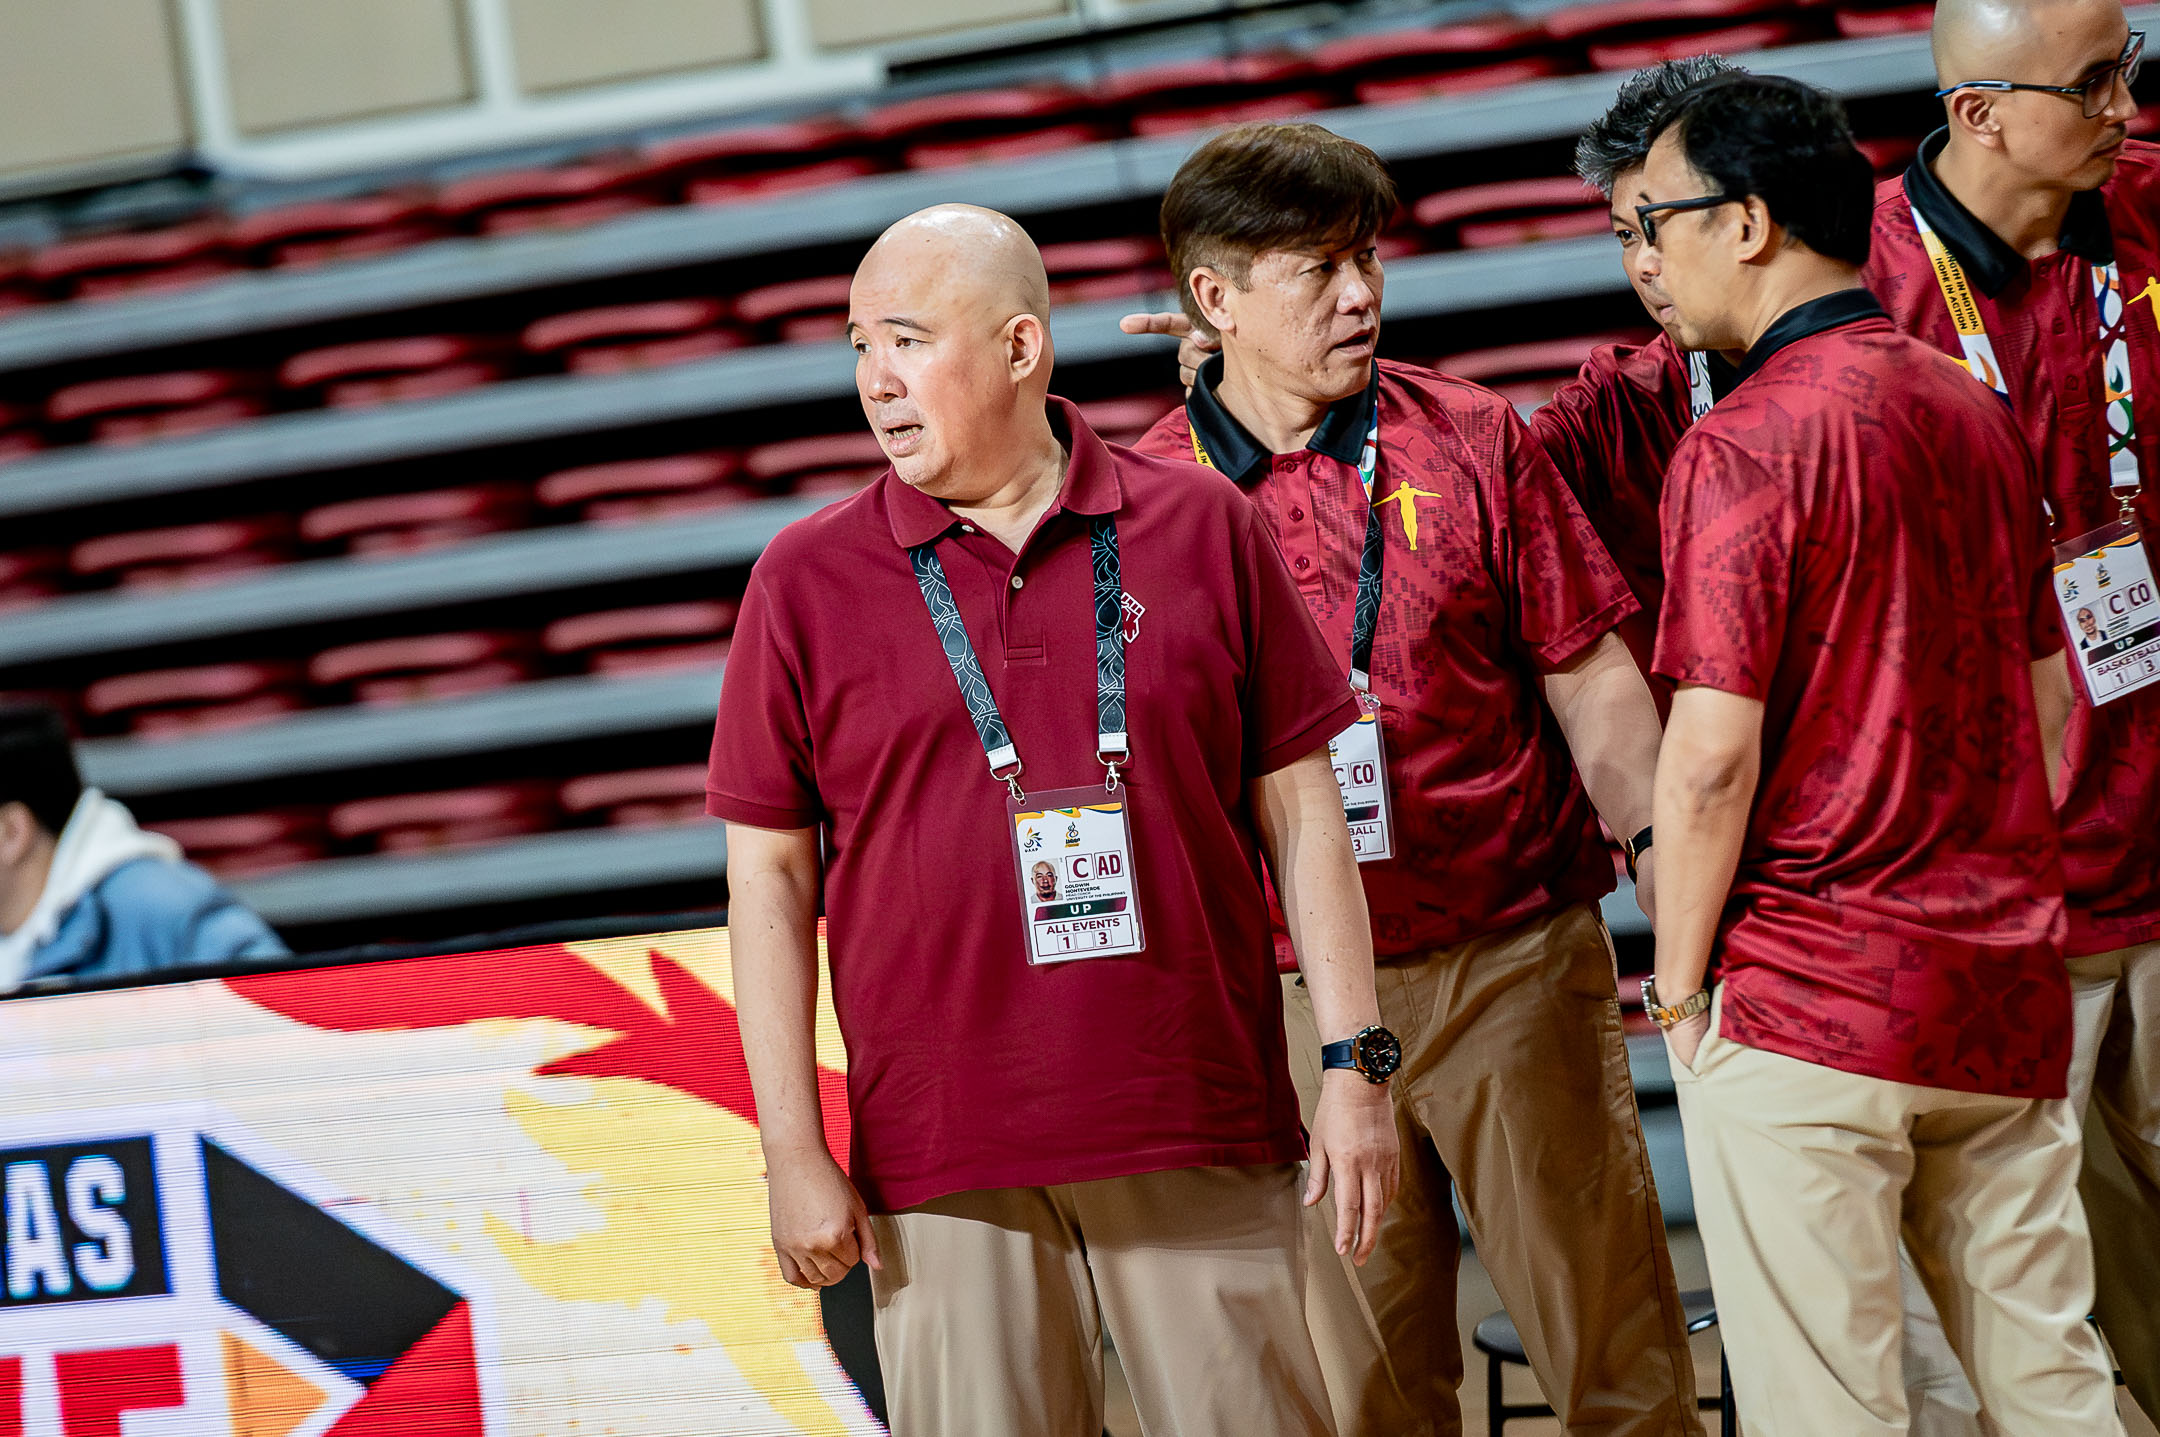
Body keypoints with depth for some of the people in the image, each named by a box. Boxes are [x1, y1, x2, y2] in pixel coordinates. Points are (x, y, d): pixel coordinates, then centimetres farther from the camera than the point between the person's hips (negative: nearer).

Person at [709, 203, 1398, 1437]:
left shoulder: (1204, 528, 5)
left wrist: (1356, 1064, 2)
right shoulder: (807, 582, 4)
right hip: (943, 1161, 0)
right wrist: (795, 1156, -1)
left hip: (1204, 1141, 0)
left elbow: (1301, 811, 8)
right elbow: (771, 880, 4)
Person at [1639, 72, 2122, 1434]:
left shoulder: (1746, 442, -13)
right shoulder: (1977, 411, 10)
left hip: (1809, 1011, -7)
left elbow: (1713, 757, -16)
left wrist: (1680, 982, -5)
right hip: (2009, 989, 7)